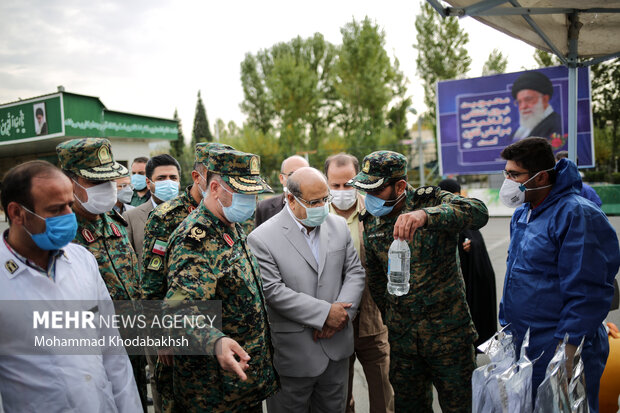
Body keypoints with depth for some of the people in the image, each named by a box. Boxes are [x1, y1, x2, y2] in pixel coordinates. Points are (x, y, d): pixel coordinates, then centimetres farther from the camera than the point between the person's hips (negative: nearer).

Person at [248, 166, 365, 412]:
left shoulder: (339, 226, 3)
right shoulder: (261, 239, -14)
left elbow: (355, 272, 4)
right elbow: (273, 291, -19)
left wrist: (342, 312, -11)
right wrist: (325, 313, -18)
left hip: (336, 347, 5)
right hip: (293, 354, -4)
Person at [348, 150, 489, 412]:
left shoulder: (432, 201, -13)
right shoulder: (371, 222, 1)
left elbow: (478, 212, -35)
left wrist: (426, 214, -50)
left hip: (448, 333, -4)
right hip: (401, 337, 4)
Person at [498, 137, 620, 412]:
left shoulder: (577, 215, -18)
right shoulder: (522, 213, 8)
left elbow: (586, 296, -20)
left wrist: (565, 355, -20)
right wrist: (505, 326, 16)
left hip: (558, 355, -8)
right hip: (519, 348, 8)